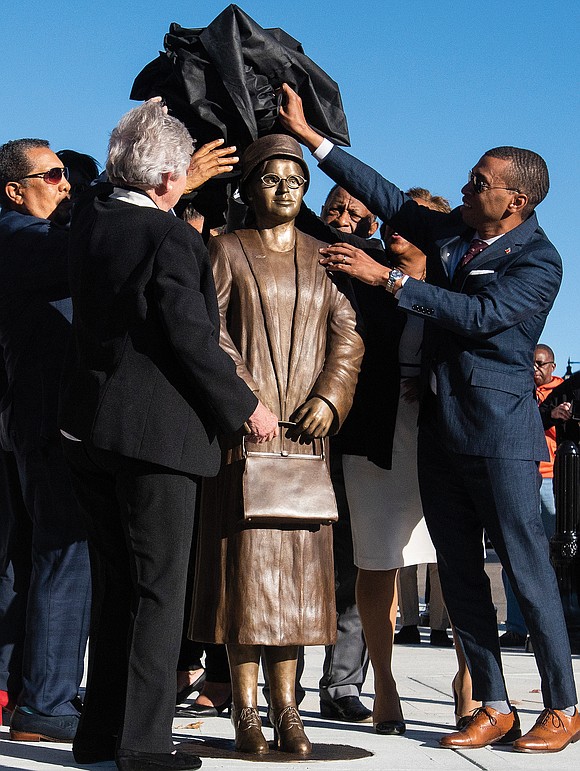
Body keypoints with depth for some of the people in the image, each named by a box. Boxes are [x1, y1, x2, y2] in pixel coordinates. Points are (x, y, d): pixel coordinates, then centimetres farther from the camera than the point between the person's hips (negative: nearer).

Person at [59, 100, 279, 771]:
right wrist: (246, 408, -5)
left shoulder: (89, 218, 6)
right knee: (159, 588, 1)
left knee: (114, 584, 16)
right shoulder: (173, 238, -16)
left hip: (86, 426, 8)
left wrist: (191, 182, 38)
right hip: (155, 433, -8)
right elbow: (191, 338, -17)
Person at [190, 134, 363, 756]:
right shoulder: (227, 251, 6)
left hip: (305, 428, 3)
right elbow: (206, 328, -4)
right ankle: (245, 706, 1)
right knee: (243, 557, -5)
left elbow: (346, 331, 8)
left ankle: (286, 706, 6)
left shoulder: (322, 258, 15)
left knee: (298, 560, 1)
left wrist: (330, 397, -7)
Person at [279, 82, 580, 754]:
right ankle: (492, 707, 15)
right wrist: (310, 137, 8)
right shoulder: (449, 233, 11)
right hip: (440, 427, 7)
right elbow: (388, 197, 12)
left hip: (500, 433, -7)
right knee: (460, 577, 7)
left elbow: (481, 314, -22)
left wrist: (387, 278, -22)